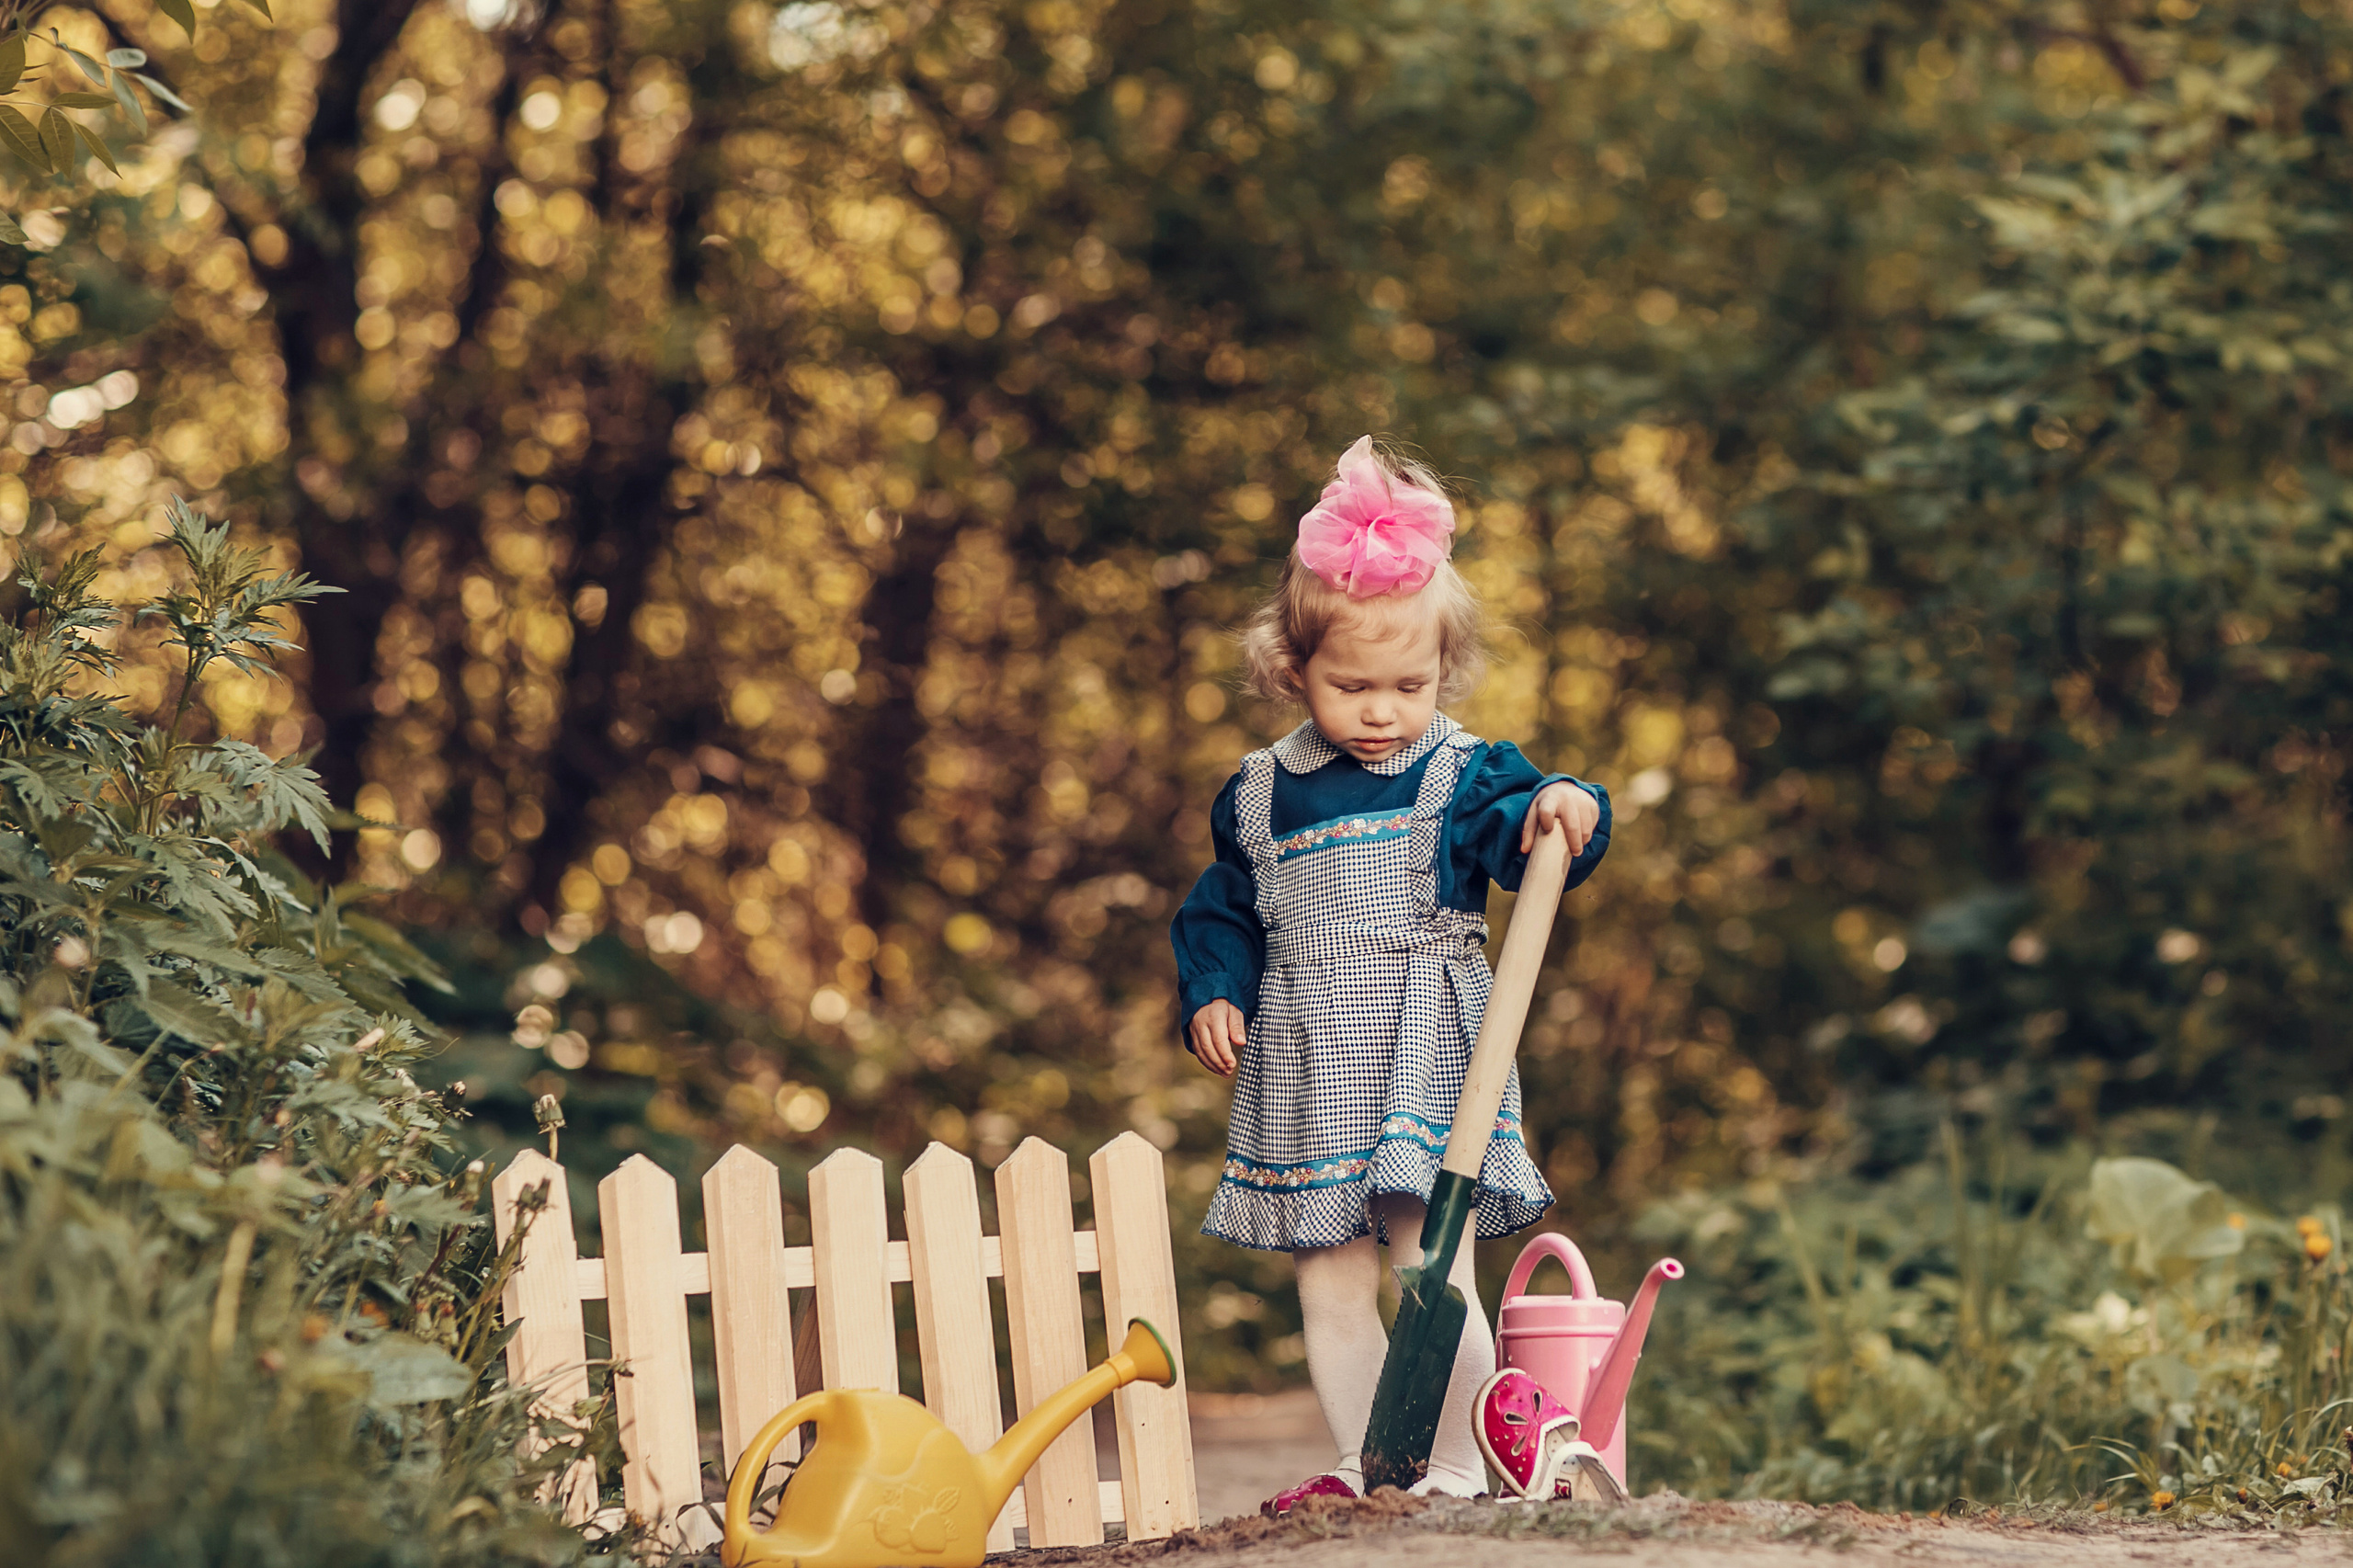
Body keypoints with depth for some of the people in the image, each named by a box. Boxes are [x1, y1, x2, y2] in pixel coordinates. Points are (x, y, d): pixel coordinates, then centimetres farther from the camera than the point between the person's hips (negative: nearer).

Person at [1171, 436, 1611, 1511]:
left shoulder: (1462, 777, 0)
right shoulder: (1258, 795, 9)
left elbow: (1520, 835, -16)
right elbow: (1225, 912, 15)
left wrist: (1561, 810, -36)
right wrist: (1214, 996, 1)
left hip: (1427, 1053, -4)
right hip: (1307, 1072, 4)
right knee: (1329, 1282, 7)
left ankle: (1455, 1473, 2)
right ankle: (1362, 1471, 17)